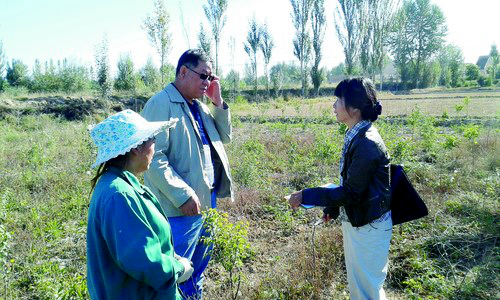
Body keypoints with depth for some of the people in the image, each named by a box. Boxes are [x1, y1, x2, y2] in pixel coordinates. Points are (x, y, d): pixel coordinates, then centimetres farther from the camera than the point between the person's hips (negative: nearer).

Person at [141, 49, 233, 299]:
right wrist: (183, 195, -24)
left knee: (199, 264, 23)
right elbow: (154, 157, -21)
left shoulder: (199, 106, 13)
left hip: (208, 200, 9)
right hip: (182, 207, -9)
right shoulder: (161, 104, -15)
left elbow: (224, 137, 17)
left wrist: (218, 102, 5)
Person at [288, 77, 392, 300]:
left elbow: (351, 193, -24)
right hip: (354, 221, 9)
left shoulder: (367, 143, -26)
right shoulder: (355, 135, 2)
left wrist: (306, 196, -21)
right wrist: (332, 209, 18)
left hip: (369, 226, -9)